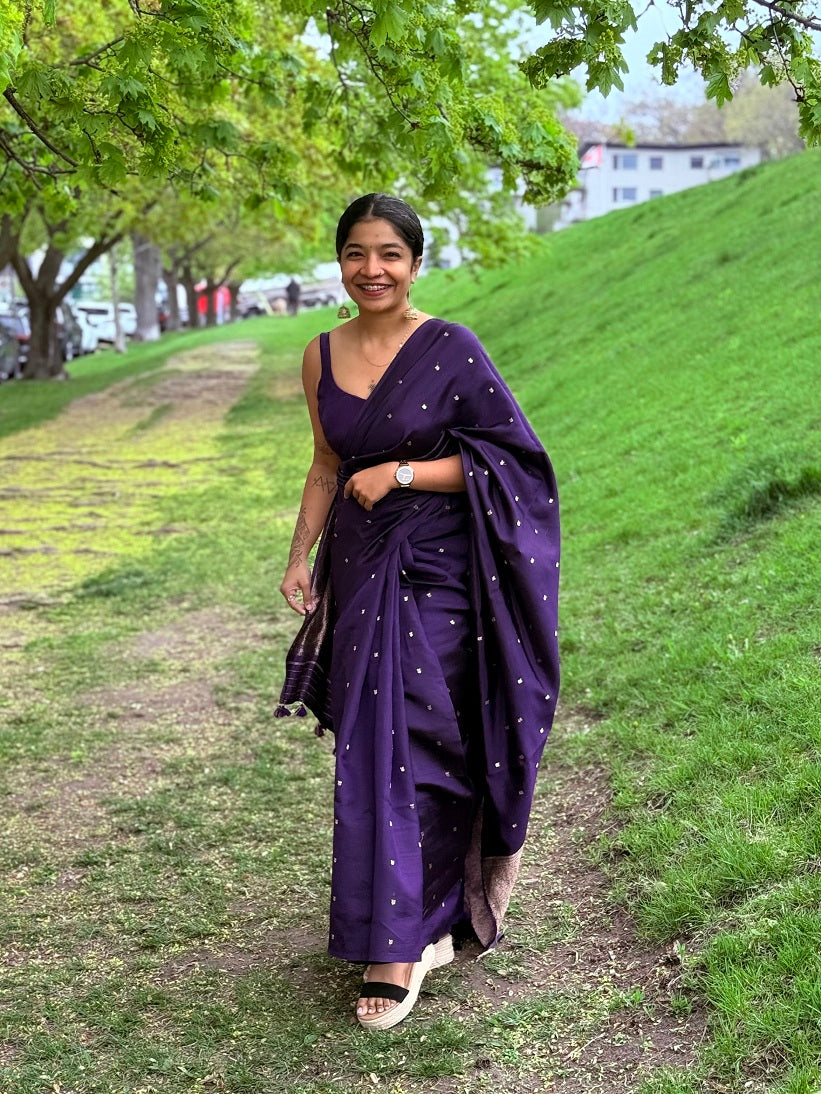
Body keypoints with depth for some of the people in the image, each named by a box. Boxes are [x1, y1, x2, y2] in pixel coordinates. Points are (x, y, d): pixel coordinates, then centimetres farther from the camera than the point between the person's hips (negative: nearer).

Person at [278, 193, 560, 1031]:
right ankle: (422, 927, 25)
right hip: (360, 575, 5)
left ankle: (401, 948, 3)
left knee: (408, 751, -6)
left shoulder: (451, 350, -10)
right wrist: (300, 557, 7)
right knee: (371, 753, 8)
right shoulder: (322, 357, 6)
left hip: (437, 579, -5)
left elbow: (507, 456, -9)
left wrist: (401, 473, -17)